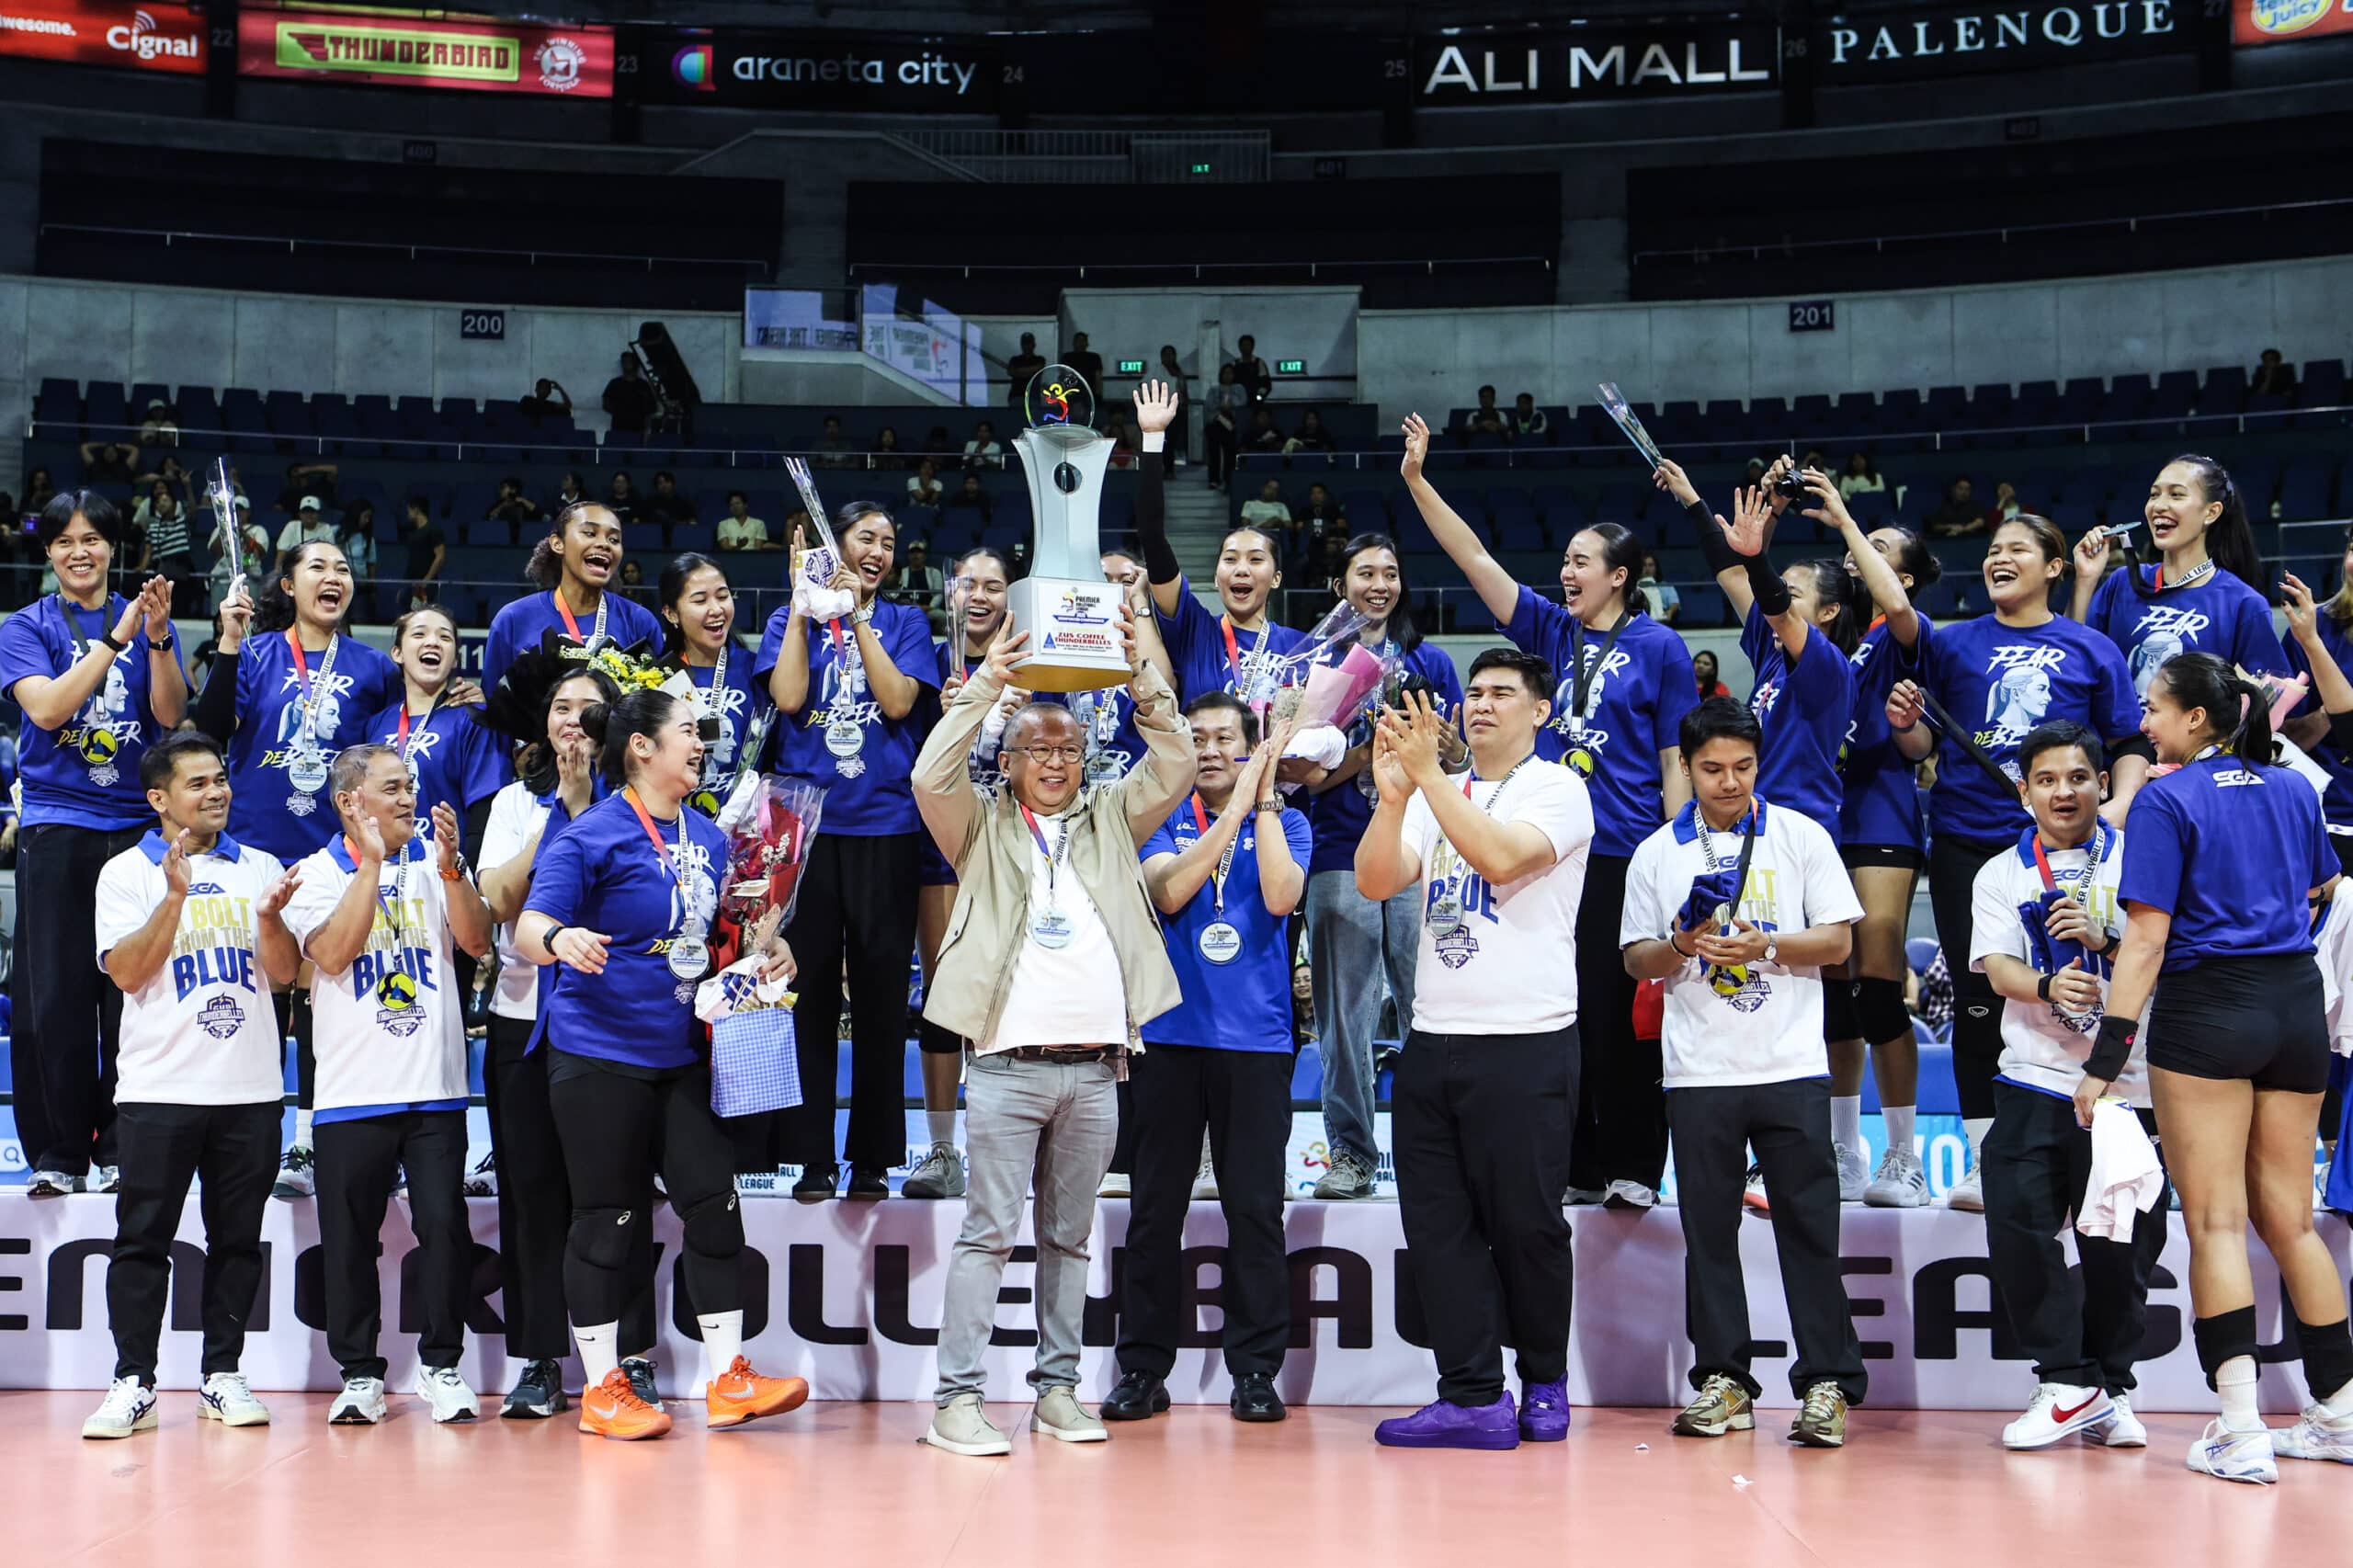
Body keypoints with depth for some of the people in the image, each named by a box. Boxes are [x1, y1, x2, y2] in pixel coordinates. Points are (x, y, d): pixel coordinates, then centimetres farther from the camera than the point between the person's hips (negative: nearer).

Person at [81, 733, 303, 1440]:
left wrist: (269, 916, -15)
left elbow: (284, 972, 5)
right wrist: (175, 895, -17)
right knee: (143, 1237, -3)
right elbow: (126, 971, -7)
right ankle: (133, 1384, 1)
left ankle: (223, 1375, 13)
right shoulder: (127, 873, 4)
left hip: (250, 1089, 3)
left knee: (237, 1237, 5)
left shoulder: (260, 869, 11)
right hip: (159, 1087, -2)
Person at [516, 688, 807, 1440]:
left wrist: (767, 948, 4)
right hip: (599, 1058, -7)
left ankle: (727, 1379, 12)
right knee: (607, 1221, 1)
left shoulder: (707, 835, 12)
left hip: (682, 1055, 7)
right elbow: (528, 927, -17)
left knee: (715, 1205, 4)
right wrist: (559, 939, -39)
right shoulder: (592, 836, -10)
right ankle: (601, 1389, 13)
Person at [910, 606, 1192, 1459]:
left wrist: (1141, 675, -5)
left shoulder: (1111, 820, 16)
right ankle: (957, 1399, -3)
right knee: (989, 1234, -5)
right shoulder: (983, 828, 8)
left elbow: (1175, 765, 6)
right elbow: (931, 778, -9)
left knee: (1069, 1236, 10)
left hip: (1095, 1065, 3)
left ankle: (1057, 1389, 17)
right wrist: (986, 684, -12)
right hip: (1008, 1061, -3)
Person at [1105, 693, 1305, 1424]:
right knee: (1155, 1206, 4)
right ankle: (1143, 1368, 13)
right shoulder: (1163, 821, 8)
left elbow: (1279, 896, -12)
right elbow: (1168, 891, -12)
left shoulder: (1284, 822, 7)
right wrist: (1234, 808, -14)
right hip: (1171, 1033, 1)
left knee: (1255, 1207, 0)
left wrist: (1263, 794, -12)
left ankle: (1255, 1370, 10)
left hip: (1256, 1039, -1)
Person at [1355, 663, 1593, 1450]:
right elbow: (1375, 881, 2)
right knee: (1439, 1224, 1)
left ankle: (1544, 1380, 19)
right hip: (1432, 1041, 5)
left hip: (1526, 1045, -5)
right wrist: (1393, 793, -13)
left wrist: (1427, 772, -19)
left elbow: (1501, 856, -19)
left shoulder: (1558, 789, -1)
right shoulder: (1432, 795, 16)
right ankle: (1474, 1398, 4)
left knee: (1525, 1226, 1)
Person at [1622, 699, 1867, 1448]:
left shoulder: (1802, 837, 5)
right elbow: (1636, 959, 10)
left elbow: (1839, 939, 2)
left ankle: (1827, 1381, 3)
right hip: (1697, 1071, 2)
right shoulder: (1656, 854, 9)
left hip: (1791, 1068, -2)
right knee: (1708, 1226, 4)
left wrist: (1764, 947, -14)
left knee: (1808, 1224, -2)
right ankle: (1723, 1379, 12)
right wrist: (1680, 947, -11)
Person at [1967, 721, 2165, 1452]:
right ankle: (2068, 1381, 1)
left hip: (2126, 1083, -1)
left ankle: (2111, 1389, 20)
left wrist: (2102, 938, -19)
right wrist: (2049, 987, -24)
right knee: (2017, 1228, -11)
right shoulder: (2000, 875, 11)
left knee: (2121, 1242, 3)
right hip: (2034, 1079, 1)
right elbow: (1997, 968, -3)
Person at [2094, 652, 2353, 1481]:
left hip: (2206, 1009, -6)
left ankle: (2241, 1429, -9)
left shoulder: (2168, 799, -8)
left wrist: (2107, 1054, -14)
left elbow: (2147, 937, -14)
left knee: (2217, 1221, -4)